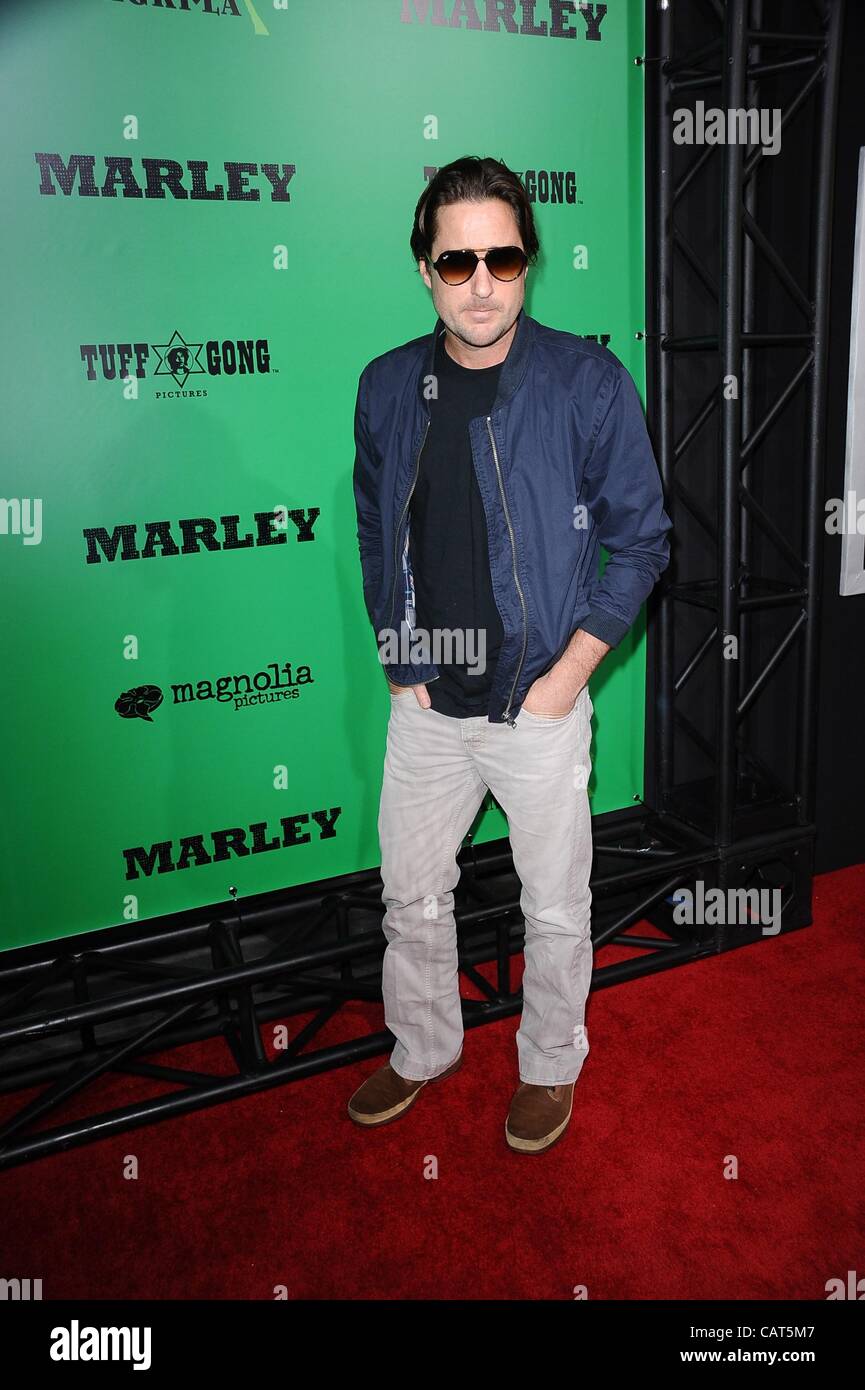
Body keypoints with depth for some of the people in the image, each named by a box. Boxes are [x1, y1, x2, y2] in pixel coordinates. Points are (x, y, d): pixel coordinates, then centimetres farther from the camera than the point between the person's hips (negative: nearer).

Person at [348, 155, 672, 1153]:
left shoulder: (588, 382, -12)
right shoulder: (387, 386, -1)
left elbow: (641, 537, -6)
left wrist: (569, 671, -11)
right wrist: (398, 660, 4)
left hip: (540, 706, -3)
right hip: (425, 705, 4)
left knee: (556, 908, 13)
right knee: (411, 894, 17)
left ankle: (552, 1063, 38)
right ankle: (423, 1048, 42)